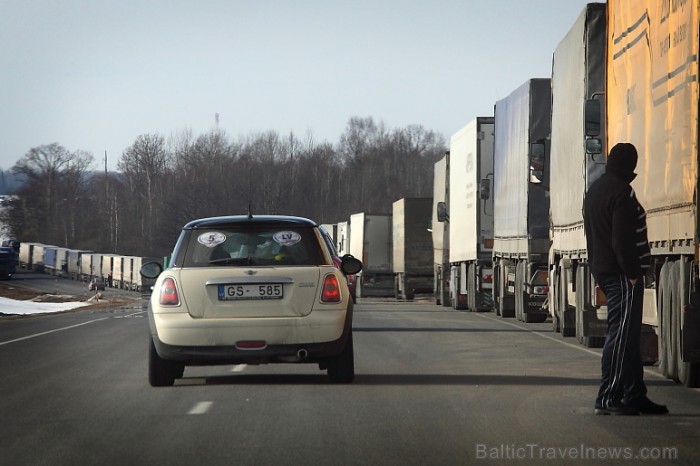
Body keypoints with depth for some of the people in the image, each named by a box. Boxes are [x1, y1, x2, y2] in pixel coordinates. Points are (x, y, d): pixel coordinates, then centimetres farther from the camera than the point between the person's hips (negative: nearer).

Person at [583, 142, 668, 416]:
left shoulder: (594, 190, 17)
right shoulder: (622, 192, -14)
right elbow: (623, 239, -20)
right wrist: (632, 272, -17)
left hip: (602, 270, 10)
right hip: (622, 272, -10)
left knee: (628, 335, 12)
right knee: (622, 335, -9)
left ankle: (635, 396, 14)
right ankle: (608, 398, -10)